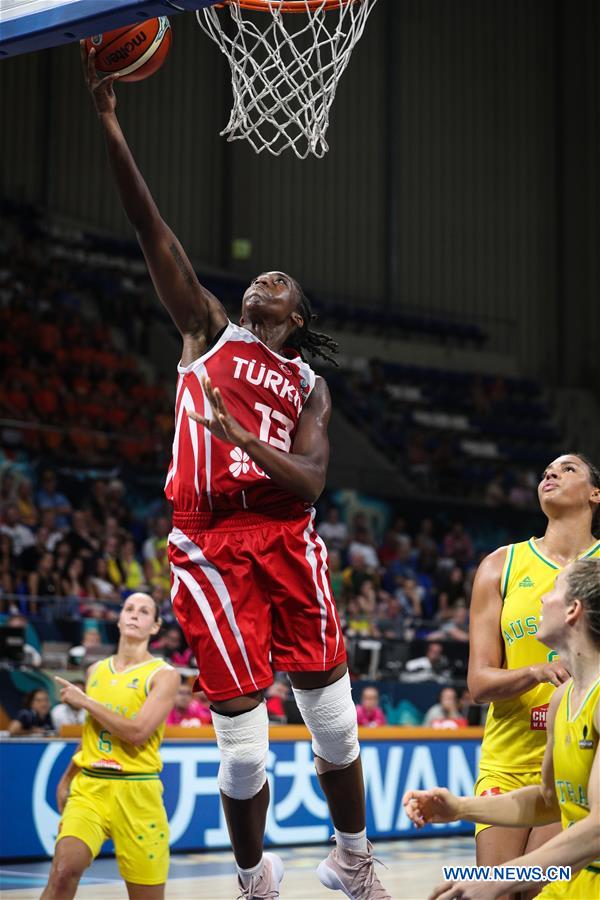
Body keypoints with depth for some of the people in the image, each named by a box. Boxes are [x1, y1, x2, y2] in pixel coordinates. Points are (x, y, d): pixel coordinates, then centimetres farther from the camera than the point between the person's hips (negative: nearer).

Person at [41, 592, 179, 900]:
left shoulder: (164, 675, -4)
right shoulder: (96, 670, 14)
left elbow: (137, 732, -17)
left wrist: (84, 701, -10)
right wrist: (66, 779, 22)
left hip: (136, 792, -3)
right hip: (89, 786, 3)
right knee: (64, 868, -22)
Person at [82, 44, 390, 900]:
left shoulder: (309, 386, 16)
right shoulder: (209, 330, 14)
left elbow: (310, 482, 0)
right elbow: (153, 232, 3)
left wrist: (238, 429, -16)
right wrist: (110, 127, -6)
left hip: (287, 539, 2)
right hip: (210, 544, -2)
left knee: (333, 715, 5)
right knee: (242, 737, -2)